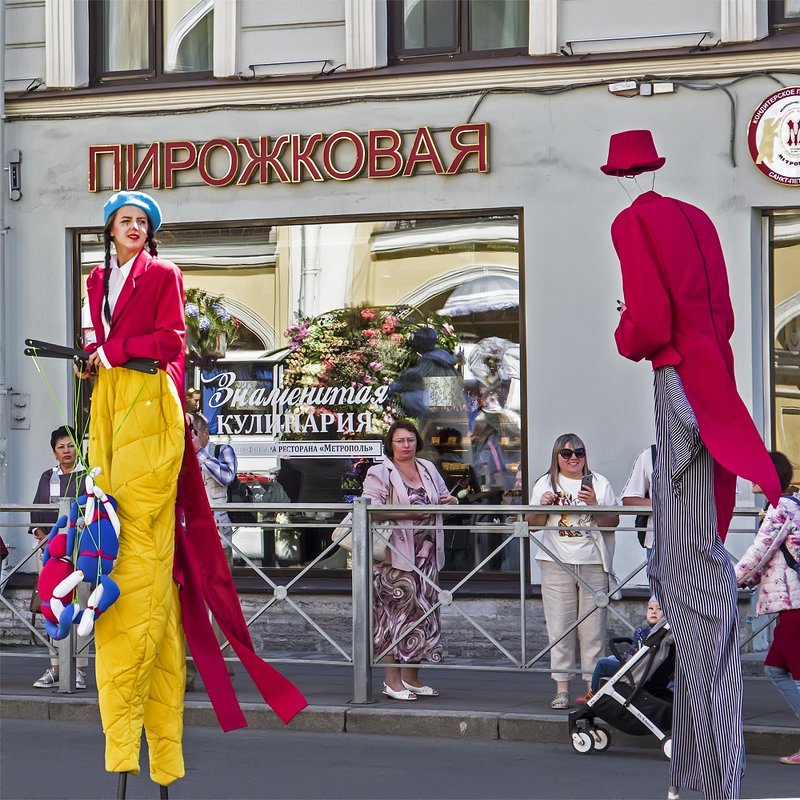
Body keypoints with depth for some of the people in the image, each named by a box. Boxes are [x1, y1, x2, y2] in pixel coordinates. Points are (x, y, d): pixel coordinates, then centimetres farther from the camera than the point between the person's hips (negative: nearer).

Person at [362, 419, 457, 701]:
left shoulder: (427, 469, 16)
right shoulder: (380, 473, -4)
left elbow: (445, 496, 29)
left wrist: (450, 500, 3)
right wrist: (409, 513, -21)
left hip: (426, 555, 7)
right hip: (394, 554, -7)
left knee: (421, 611, 8)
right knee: (395, 611, -9)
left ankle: (411, 677, 16)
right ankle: (392, 680, -4)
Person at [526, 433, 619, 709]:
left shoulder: (599, 483, 10)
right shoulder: (545, 484, 12)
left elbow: (613, 523, 4)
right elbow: (531, 524, 12)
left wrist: (594, 505, -13)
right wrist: (542, 506, -8)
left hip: (593, 563, 0)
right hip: (557, 563, 0)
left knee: (593, 628, -1)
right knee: (559, 626, -2)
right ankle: (562, 689, 1)